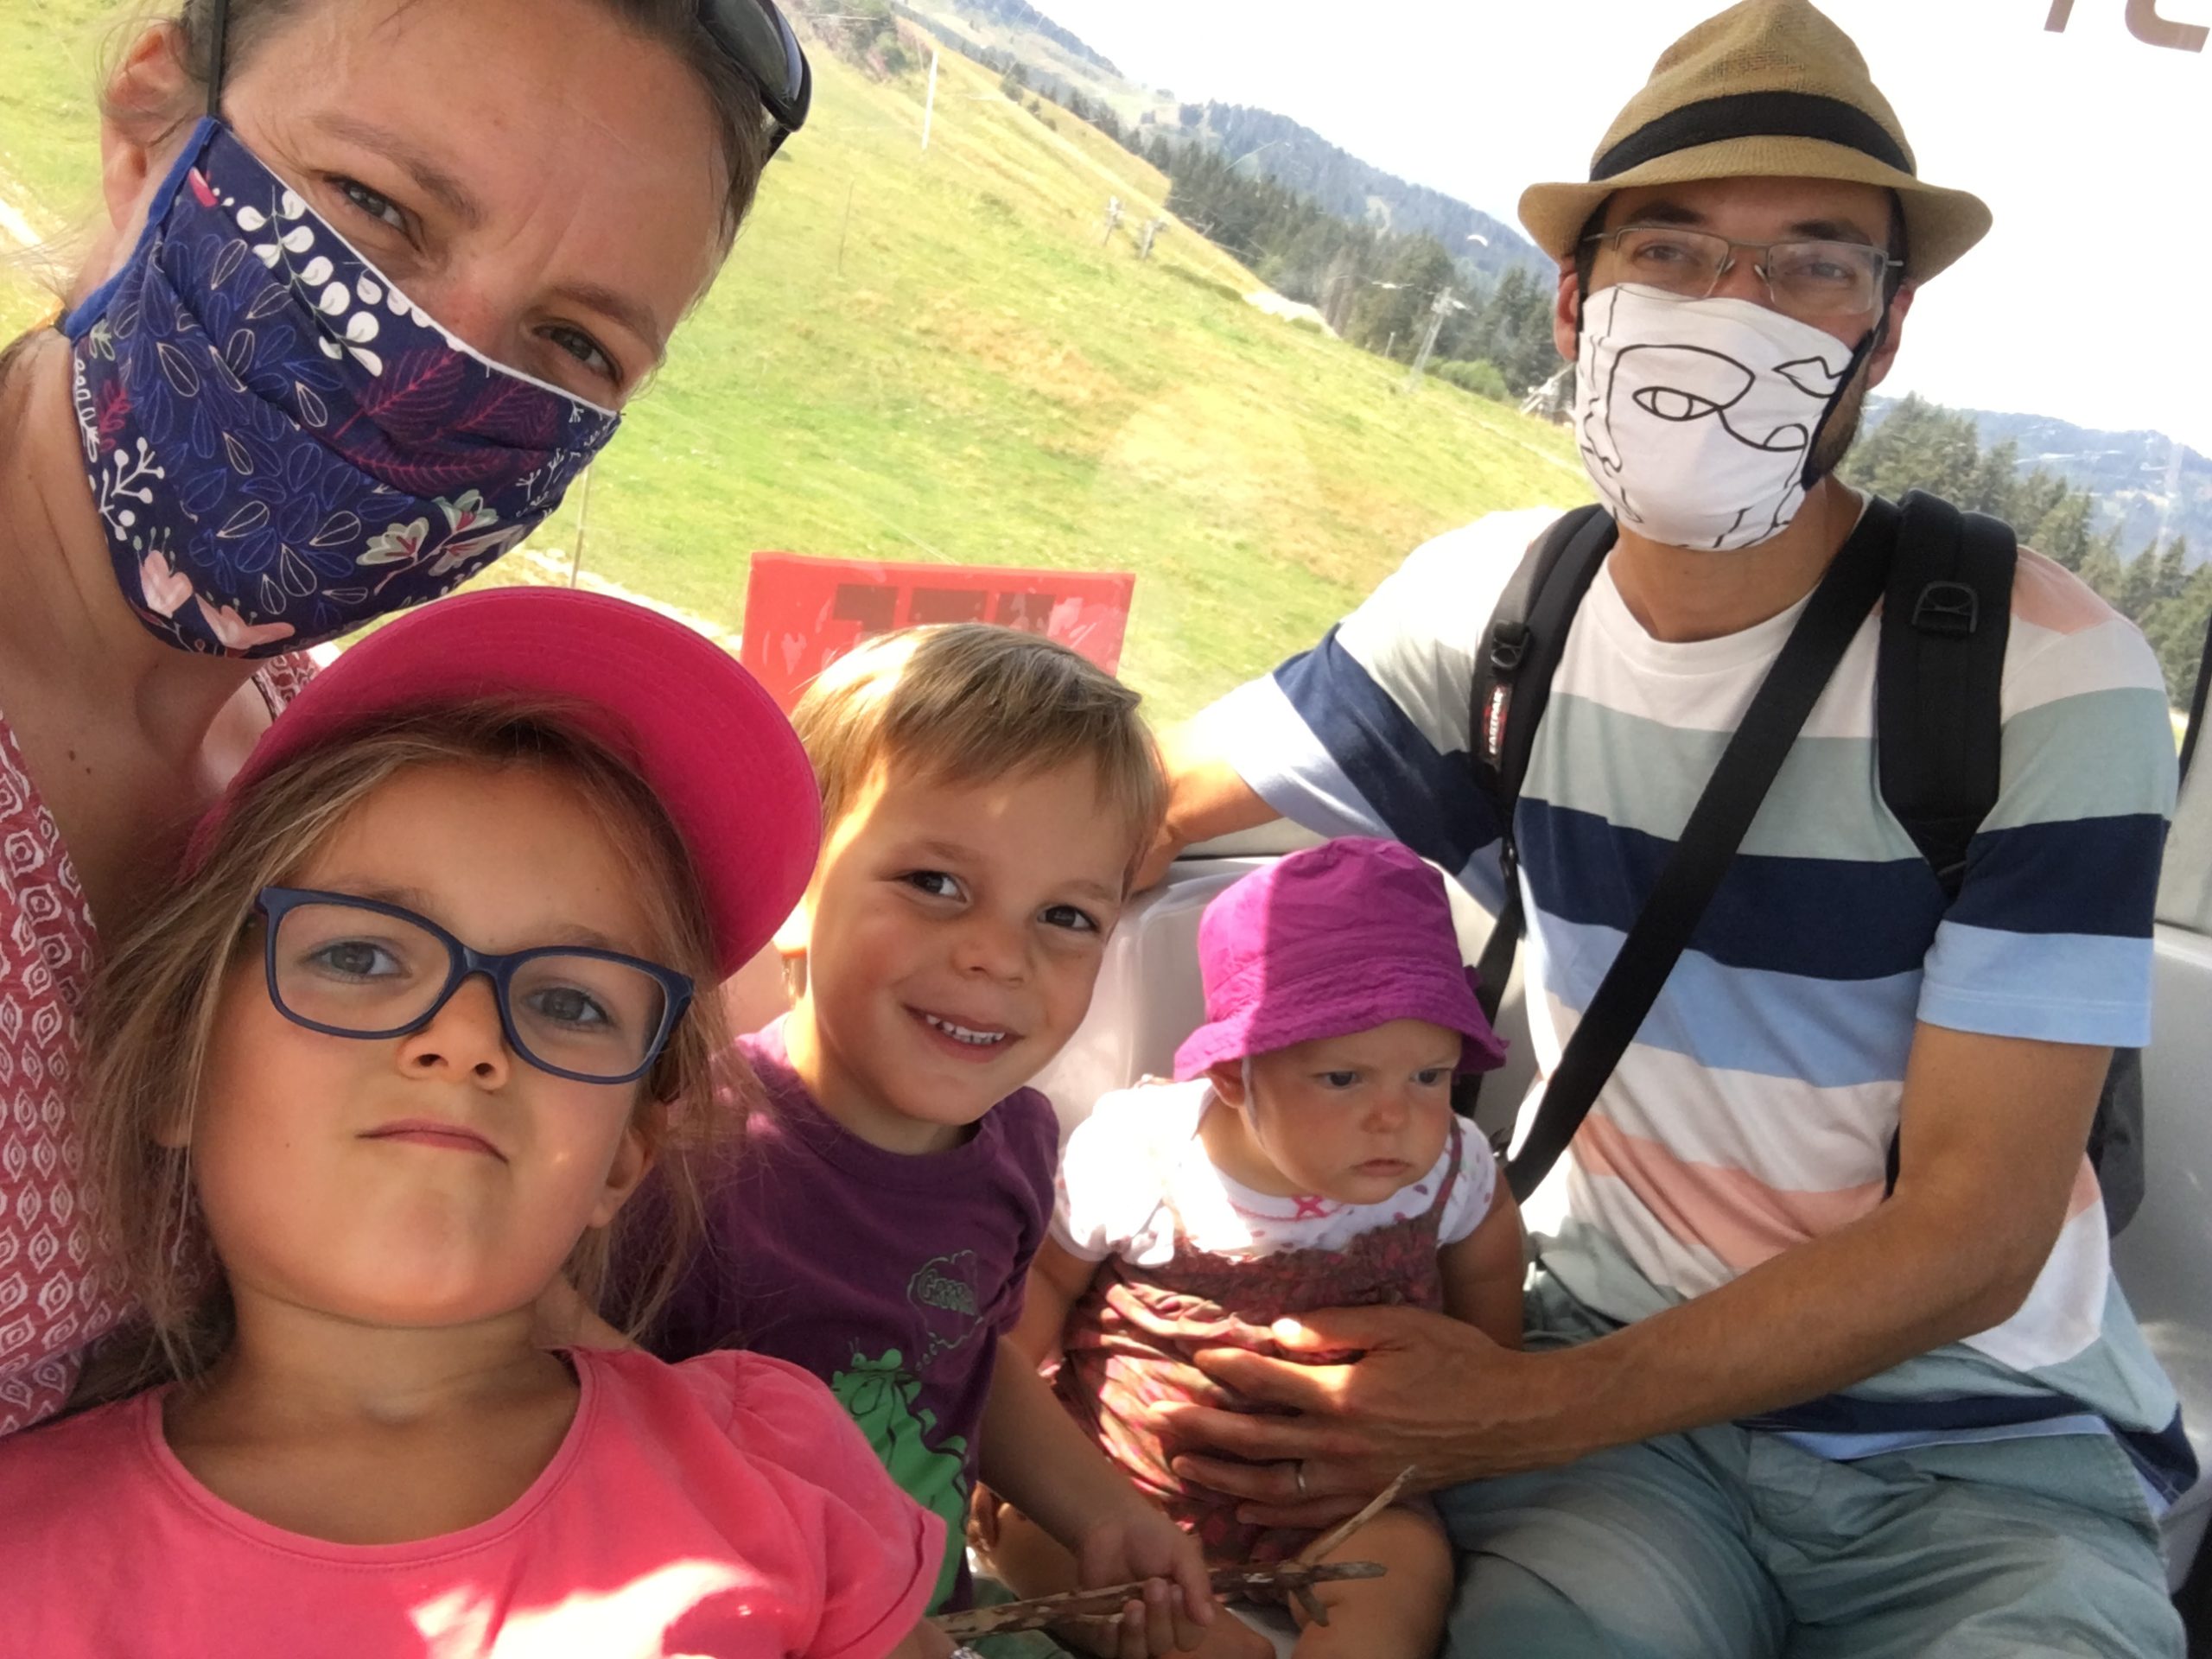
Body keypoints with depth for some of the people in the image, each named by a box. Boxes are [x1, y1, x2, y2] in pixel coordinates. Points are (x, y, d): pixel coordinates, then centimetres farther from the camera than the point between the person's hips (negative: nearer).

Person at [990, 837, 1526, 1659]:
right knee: (1027, 1532, -24)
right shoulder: (1132, 1151, -21)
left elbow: (1486, 1261, 11)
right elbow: (1048, 1276, -3)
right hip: (1121, 1469, 0)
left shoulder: (1447, 1173, -15)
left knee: (1408, 1566, -26)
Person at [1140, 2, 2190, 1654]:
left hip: (1990, 1442, 0)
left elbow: (1973, 1234, -15)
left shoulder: (2051, 677, -14)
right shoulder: (1497, 605, -3)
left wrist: (1534, 1411, -24)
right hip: (1609, 1375, 1)